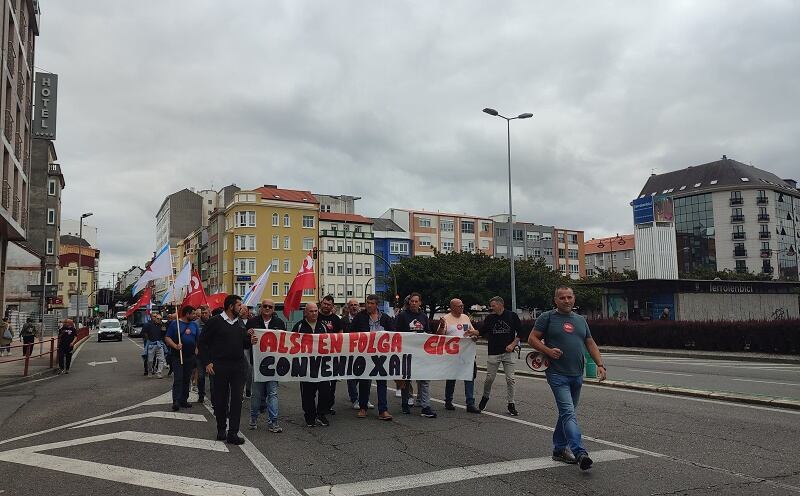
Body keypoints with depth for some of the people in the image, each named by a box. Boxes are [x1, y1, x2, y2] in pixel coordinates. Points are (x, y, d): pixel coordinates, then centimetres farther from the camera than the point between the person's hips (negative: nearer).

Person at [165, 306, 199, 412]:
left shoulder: (194, 325, 12)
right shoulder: (174, 323, -3)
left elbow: (198, 339, 17)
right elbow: (167, 338, -6)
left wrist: (197, 350, 5)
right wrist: (175, 346, -21)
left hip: (190, 356, 5)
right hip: (177, 356, -5)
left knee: (187, 379, 9)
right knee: (178, 379, -10)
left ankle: (184, 400, 16)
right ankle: (176, 402, -11)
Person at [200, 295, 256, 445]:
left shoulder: (240, 323, 12)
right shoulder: (215, 321, -4)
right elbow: (204, 343, -2)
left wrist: (251, 341, -4)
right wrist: (207, 362, -10)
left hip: (239, 366, 4)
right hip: (219, 366, -4)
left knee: (237, 399, 0)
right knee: (220, 399, 7)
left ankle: (233, 433, 4)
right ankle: (221, 430, 25)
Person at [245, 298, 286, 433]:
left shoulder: (279, 323, 7)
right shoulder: (252, 322, 5)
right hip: (257, 361, 0)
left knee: (273, 392, 0)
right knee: (257, 393, 8)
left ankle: (272, 422, 5)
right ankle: (254, 419, 26)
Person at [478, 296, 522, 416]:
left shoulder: (512, 316, 0)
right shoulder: (489, 318, 4)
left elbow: (520, 332, 5)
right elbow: (482, 332, 9)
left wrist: (513, 344, -6)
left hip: (508, 353, -1)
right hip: (493, 353, 1)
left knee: (510, 379, -1)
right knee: (489, 378, 4)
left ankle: (511, 404, 11)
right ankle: (485, 397, 29)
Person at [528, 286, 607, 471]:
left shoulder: (580, 320, 16)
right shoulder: (547, 317, -1)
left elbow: (591, 344, 17)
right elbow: (532, 338, -2)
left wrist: (600, 364, 4)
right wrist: (548, 350, -18)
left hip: (577, 375, 6)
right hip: (557, 374, -6)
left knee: (566, 413, 14)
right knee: (569, 413, -15)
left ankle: (559, 449, 26)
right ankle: (580, 453, -20)